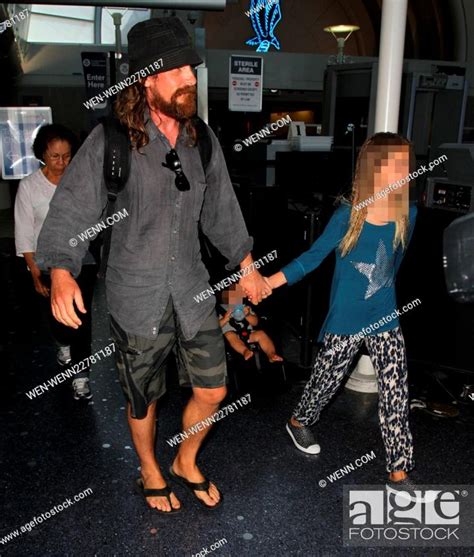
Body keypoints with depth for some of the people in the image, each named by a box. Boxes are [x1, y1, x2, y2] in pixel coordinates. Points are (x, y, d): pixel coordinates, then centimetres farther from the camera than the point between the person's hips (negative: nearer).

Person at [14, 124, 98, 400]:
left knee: (81, 317, -4)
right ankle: (64, 344, 51)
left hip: (82, 262, -1)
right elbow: (25, 235, -4)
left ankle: (80, 374, 11)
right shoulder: (29, 186, -6)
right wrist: (35, 273, -8)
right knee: (55, 316, 18)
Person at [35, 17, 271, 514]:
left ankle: (187, 463, 42)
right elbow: (72, 207, -17)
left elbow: (221, 210, 12)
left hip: (193, 291, 4)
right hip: (137, 299, -4)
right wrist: (61, 272, -33)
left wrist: (245, 266, 16)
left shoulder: (201, 138, 2)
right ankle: (150, 473, 44)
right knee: (143, 400, 14)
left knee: (212, 391, 12)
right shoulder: (112, 140, -13)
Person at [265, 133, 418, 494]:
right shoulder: (348, 216, -15)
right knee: (327, 381, 15)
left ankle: (398, 472, 19)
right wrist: (269, 283, -15)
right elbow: (313, 257, -9)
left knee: (396, 393, 3)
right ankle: (299, 422, 45)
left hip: (386, 320, 3)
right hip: (346, 323, -3)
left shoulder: (408, 216, -3)